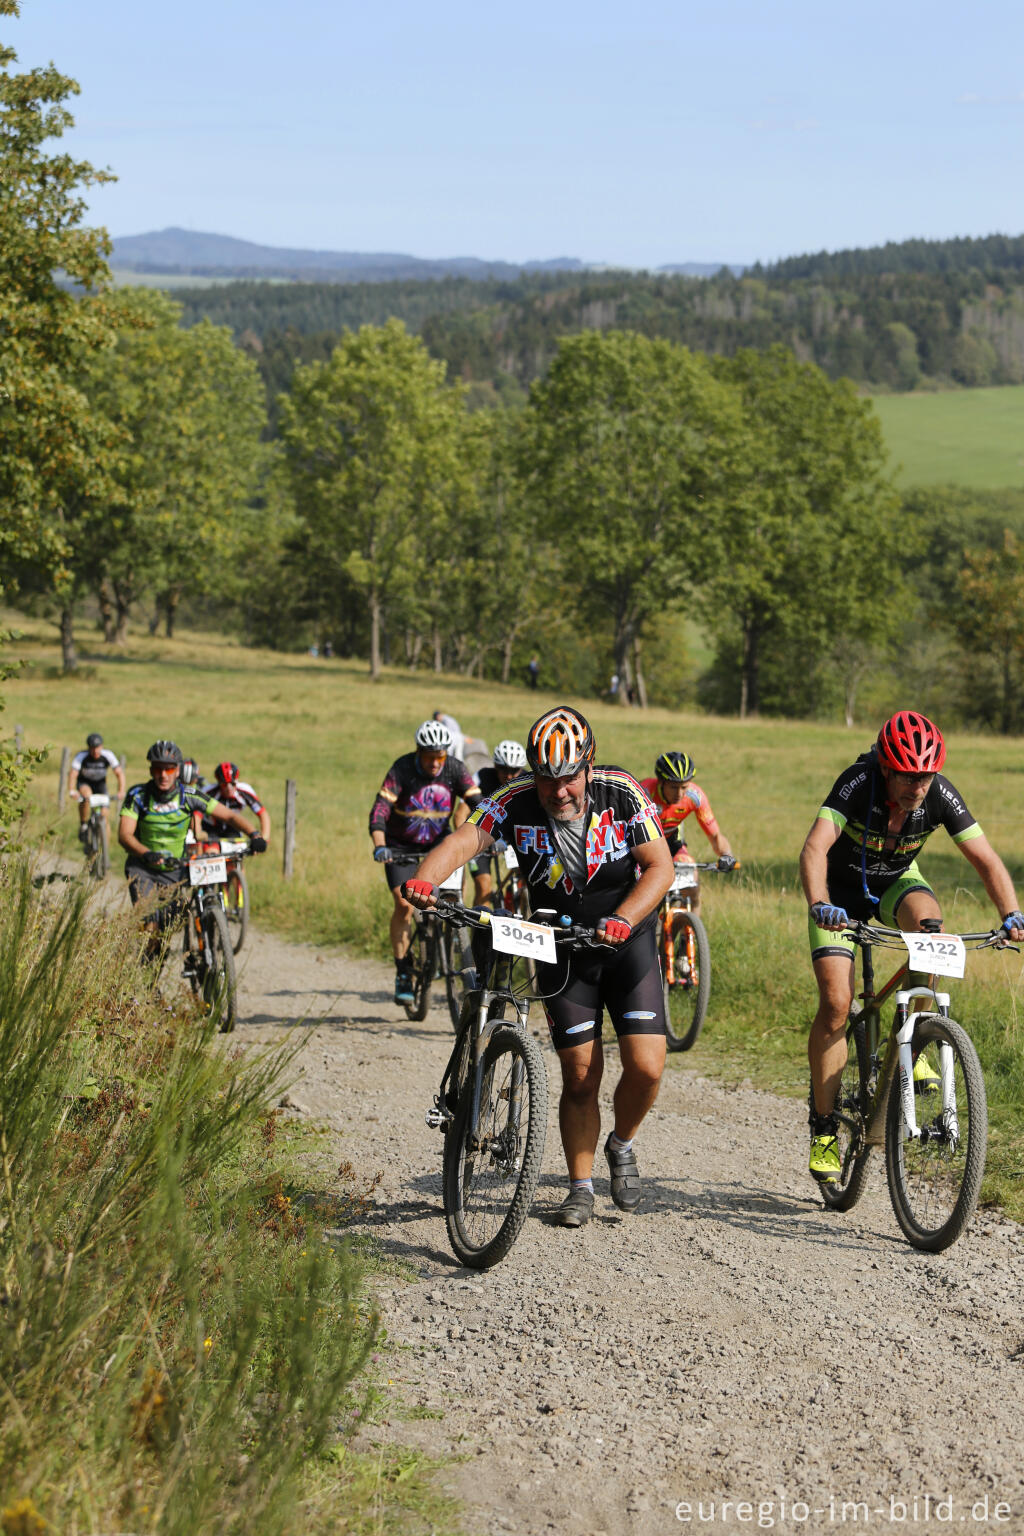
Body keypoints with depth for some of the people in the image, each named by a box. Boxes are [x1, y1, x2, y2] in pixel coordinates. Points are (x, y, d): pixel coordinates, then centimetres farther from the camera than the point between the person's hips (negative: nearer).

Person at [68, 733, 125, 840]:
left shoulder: (108, 756, -24)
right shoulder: (81, 756, -27)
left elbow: (119, 773, -25)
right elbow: (72, 774, -35)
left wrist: (121, 791, -40)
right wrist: (71, 791, -52)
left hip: (100, 783, 2)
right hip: (84, 782, -2)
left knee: (104, 814, -10)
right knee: (87, 795, -37)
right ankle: (83, 826, -19)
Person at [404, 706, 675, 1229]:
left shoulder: (621, 794, -17)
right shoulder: (517, 802, -18)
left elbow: (659, 866, -20)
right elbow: (464, 839, -31)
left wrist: (622, 920, -36)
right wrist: (424, 880, -51)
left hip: (629, 945, 0)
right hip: (562, 953, 0)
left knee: (646, 1068, -11)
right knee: (580, 1076, -1)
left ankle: (622, 1146, 19)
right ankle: (580, 1186, 16)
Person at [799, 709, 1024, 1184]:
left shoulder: (940, 796, -24)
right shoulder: (857, 784, -32)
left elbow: (986, 859, -22)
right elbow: (815, 848, -44)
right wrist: (819, 905, -62)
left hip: (896, 883, 2)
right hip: (842, 890, -2)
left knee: (928, 919, -34)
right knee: (836, 1002, -15)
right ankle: (822, 1127, -2)